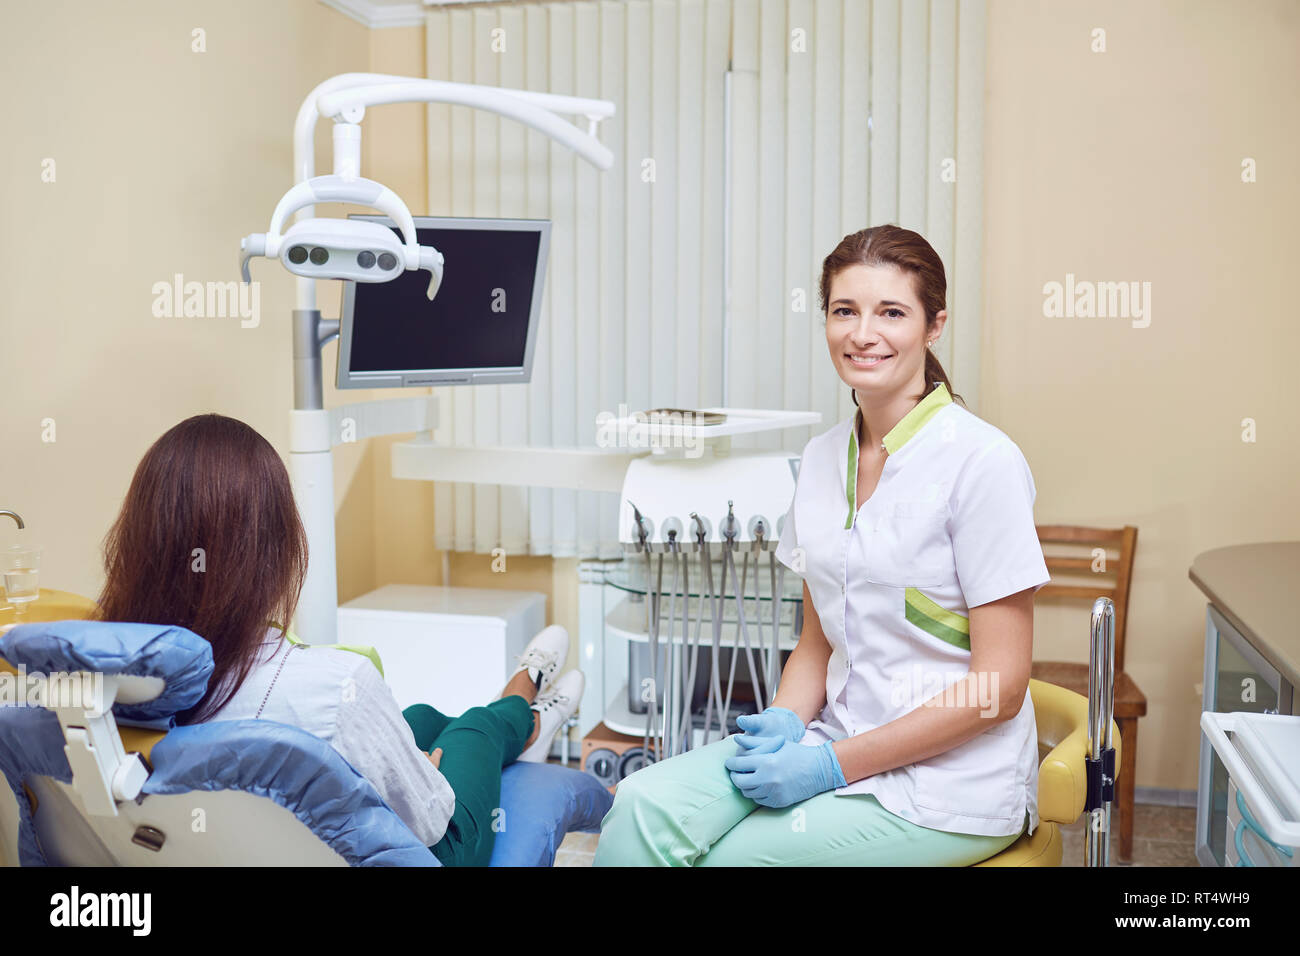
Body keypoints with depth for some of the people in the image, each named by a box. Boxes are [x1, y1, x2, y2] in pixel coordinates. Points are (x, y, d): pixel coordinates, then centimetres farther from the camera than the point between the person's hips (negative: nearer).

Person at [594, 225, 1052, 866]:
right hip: (840, 739, 5)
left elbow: (997, 687, -13)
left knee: (726, 854, -19)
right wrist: (784, 723, -6)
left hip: (949, 786, -5)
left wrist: (835, 764, -16)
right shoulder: (822, 458, 7)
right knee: (646, 804, -18)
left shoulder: (982, 462, -13)